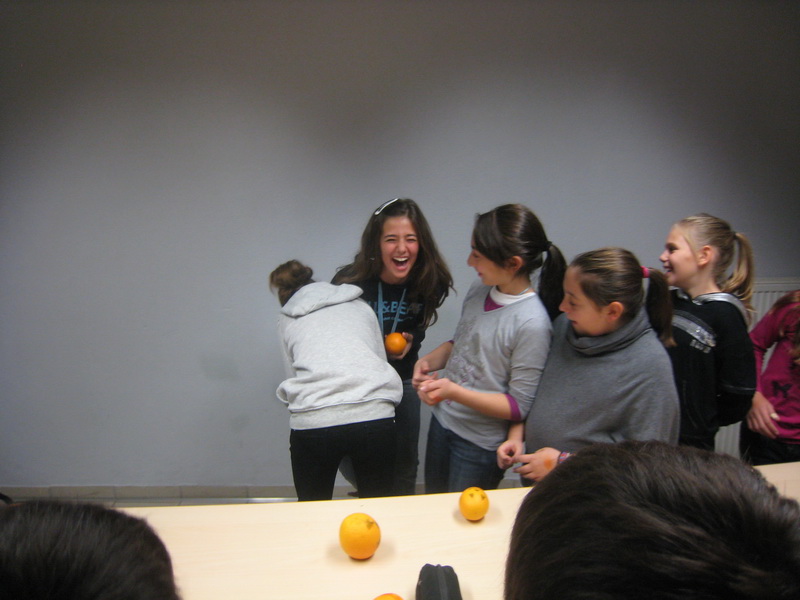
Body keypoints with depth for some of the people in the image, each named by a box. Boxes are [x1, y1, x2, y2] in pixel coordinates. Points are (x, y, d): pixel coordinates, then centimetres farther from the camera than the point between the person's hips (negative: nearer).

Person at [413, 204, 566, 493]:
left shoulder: (531, 323, -26)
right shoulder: (479, 291, -5)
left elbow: (519, 406, -21)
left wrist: (455, 392, -29)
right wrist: (430, 360, -8)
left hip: (480, 445, -7)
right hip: (442, 421, 7)